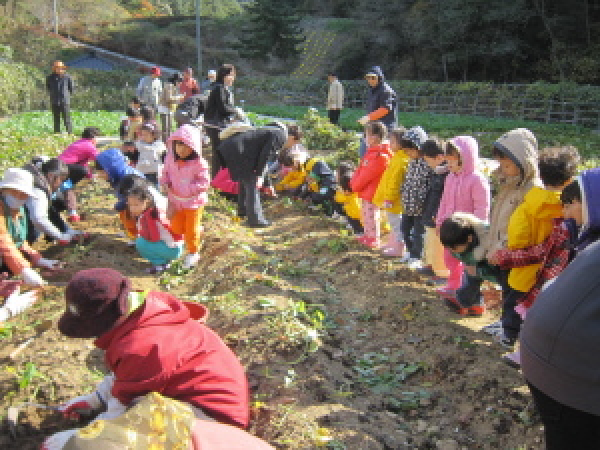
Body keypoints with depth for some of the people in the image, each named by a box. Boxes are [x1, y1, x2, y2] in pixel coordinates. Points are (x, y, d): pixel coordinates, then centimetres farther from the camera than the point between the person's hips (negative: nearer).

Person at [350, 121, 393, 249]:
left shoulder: (379, 156, -24)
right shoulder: (372, 151, 9)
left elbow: (366, 175, -23)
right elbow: (361, 169, 14)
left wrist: (355, 185, -11)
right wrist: (354, 183, 9)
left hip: (372, 192, -10)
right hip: (366, 191, 10)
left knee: (371, 215, 1)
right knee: (366, 215, 21)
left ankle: (374, 240, 13)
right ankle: (368, 236, 36)